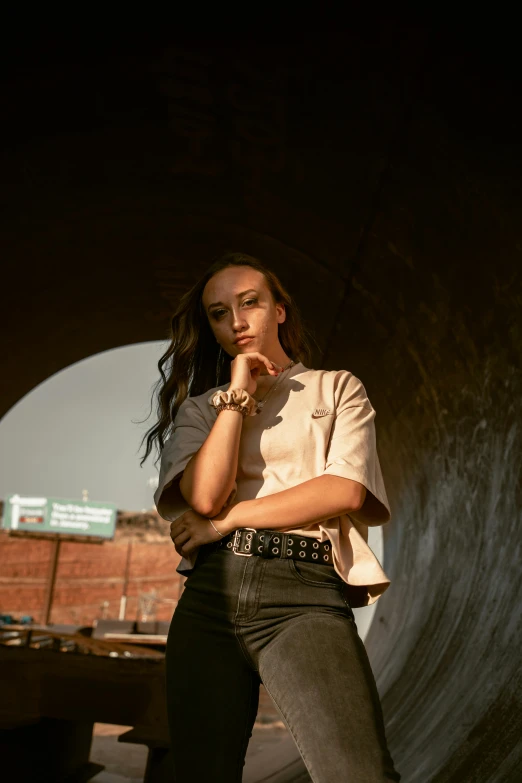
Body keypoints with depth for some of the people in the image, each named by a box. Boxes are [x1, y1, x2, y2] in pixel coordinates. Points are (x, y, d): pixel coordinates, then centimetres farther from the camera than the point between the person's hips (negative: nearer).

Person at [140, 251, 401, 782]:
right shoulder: (199, 407, 18)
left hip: (306, 592, -3)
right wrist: (237, 394, 3)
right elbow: (204, 495, -2)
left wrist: (227, 519, -2)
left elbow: (348, 491, -3)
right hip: (209, 595, 3)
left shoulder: (338, 388, 14)